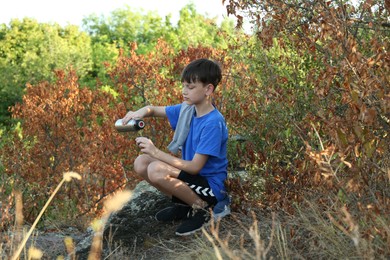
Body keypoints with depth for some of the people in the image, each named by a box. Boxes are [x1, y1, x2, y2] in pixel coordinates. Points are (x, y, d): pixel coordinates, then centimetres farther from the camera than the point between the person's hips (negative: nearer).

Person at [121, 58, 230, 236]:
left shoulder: (213, 123, -24)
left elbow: (195, 167, -25)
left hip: (210, 184, -8)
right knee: (141, 163, -2)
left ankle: (203, 208, -10)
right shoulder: (188, 109, 1)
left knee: (156, 170, -28)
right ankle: (184, 203, 8)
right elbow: (154, 110, 10)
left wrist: (156, 152, -25)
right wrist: (140, 112, -16)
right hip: (192, 174, 8)